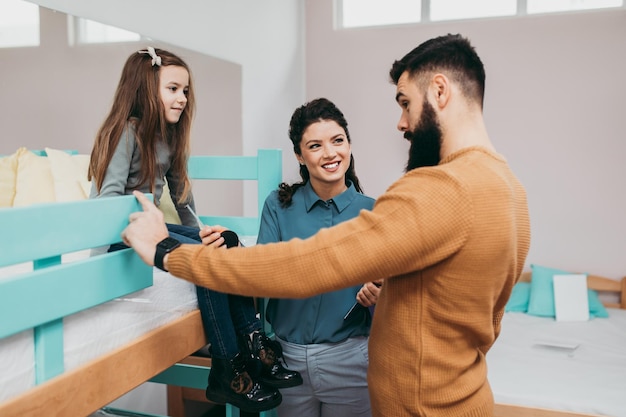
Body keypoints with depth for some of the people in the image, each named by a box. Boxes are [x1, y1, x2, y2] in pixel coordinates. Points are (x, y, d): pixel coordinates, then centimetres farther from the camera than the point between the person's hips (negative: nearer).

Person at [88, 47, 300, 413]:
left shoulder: (171, 135, 10)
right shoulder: (126, 130, -14)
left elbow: (180, 189, 19)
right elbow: (109, 198, -22)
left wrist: (198, 232, 6)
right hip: (116, 235, -8)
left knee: (225, 241, -12)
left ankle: (254, 346, -13)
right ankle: (228, 371, -20)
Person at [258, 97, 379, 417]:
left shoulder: (371, 212, -6)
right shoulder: (279, 205, -4)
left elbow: (383, 289, -2)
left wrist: (378, 297, -23)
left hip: (349, 358, -1)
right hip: (288, 355, 1)